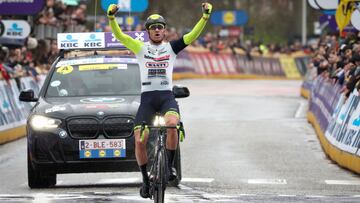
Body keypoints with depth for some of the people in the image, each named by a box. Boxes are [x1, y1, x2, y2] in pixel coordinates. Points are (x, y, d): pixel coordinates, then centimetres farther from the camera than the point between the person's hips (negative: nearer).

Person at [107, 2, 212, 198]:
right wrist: (111, 18, -15)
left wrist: (205, 16, -11)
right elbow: (118, 35, 2)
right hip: (147, 97, 1)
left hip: (167, 95, -1)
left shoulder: (171, 47, 12)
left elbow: (192, 36, 2)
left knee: (172, 124, -32)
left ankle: (170, 164, -13)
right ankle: (145, 179, 11)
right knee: (139, 141, -9)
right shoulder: (140, 48, 12)